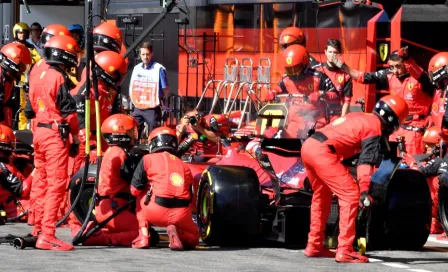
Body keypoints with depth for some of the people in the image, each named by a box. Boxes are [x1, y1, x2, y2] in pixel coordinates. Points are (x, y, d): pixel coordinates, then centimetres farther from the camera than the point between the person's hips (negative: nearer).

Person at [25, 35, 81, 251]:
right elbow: (69, 111, -14)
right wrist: (76, 138, -7)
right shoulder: (59, 78, -12)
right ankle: (47, 235, -15)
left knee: (41, 182, 16)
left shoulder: (38, 77, 13)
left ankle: (38, 229, 26)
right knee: (56, 184, -9)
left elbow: (30, 111, 17)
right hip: (56, 135, -9)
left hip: (39, 133, 9)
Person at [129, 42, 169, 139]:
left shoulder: (159, 69, -9)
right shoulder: (136, 68, 9)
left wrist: (160, 100, -4)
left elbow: (166, 89, -5)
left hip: (152, 109, -6)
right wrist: (134, 100, 10)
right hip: (138, 108, 6)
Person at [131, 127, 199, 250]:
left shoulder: (148, 159, 9)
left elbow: (135, 190, 8)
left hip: (156, 212, -2)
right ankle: (177, 233, -5)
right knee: (193, 238, 31)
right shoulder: (185, 166, 20)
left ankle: (143, 236, 15)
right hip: (181, 215, 2)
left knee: (141, 197, 32)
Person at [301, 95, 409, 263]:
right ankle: (344, 251, -10)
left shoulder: (360, 117, 26)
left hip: (308, 145, 10)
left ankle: (314, 246, 33)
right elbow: (366, 159, -13)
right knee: (351, 195, -6)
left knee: (322, 196, 26)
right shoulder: (375, 126, -1)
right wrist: (364, 189, -22)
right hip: (322, 151, -9)